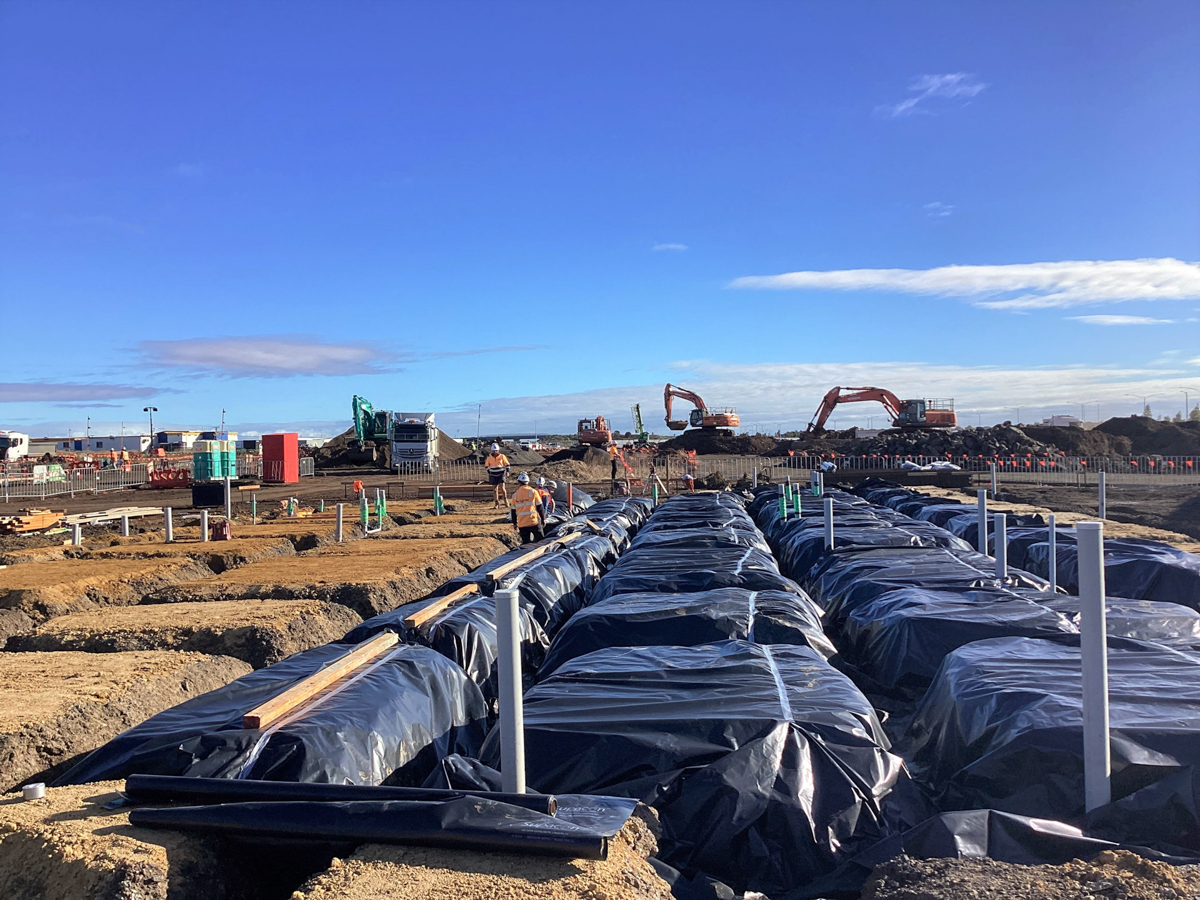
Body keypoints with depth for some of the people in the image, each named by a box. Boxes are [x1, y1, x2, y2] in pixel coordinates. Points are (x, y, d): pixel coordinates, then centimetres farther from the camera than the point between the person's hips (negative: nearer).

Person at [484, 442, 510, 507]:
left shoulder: (502, 456, -4)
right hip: (493, 475, 2)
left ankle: (505, 499, 7)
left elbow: (507, 464, 5)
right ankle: (496, 503, 11)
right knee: (494, 489, 4)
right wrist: (489, 473, 9)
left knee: (502, 487, -13)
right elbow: (487, 465, 14)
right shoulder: (489, 457, 0)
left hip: (501, 474, -2)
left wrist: (507, 471, -5)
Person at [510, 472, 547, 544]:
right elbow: (540, 507, -3)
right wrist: (543, 519, 7)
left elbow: (513, 511, 10)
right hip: (534, 522, -3)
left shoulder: (515, 495, 3)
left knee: (526, 543, 8)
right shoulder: (533, 491, -5)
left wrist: (514, 523, 21)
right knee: (541, 541, 8)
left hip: (521, 524, 3)